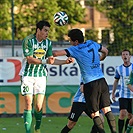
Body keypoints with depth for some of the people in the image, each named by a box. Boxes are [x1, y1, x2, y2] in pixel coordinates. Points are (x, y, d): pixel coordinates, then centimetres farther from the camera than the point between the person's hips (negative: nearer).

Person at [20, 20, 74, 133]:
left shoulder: (48, 42, 4)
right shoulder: (28, 41, -12)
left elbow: (51, 60, 11)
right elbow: (30, 59, -19)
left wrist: (65, 62, 1)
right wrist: (45, 61, -32)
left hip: (41, 76, 3)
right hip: (28, 75, -3)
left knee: (38, 106, -3)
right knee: (28, 104, -8)